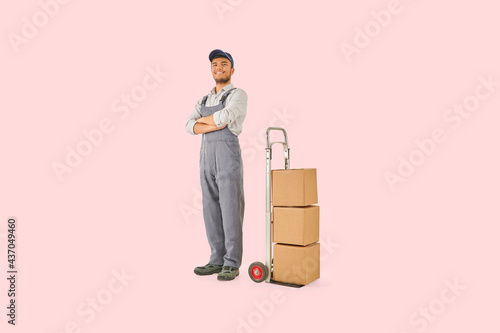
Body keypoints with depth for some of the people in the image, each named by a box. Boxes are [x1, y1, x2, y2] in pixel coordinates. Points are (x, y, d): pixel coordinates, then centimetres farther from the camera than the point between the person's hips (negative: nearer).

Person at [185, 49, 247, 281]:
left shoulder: (239, 95, 1)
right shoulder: (203, 101, 21)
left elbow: (224, 117, -19)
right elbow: (190, 127, 4)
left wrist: (203, 120, 1)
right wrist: (217, 125, -13)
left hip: (228, 156, -6)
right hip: (207, 158, 7)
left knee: (230, 211, -7)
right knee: (211, 210, 5)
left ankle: (232, 265, 1)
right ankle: (217, 260, 14)